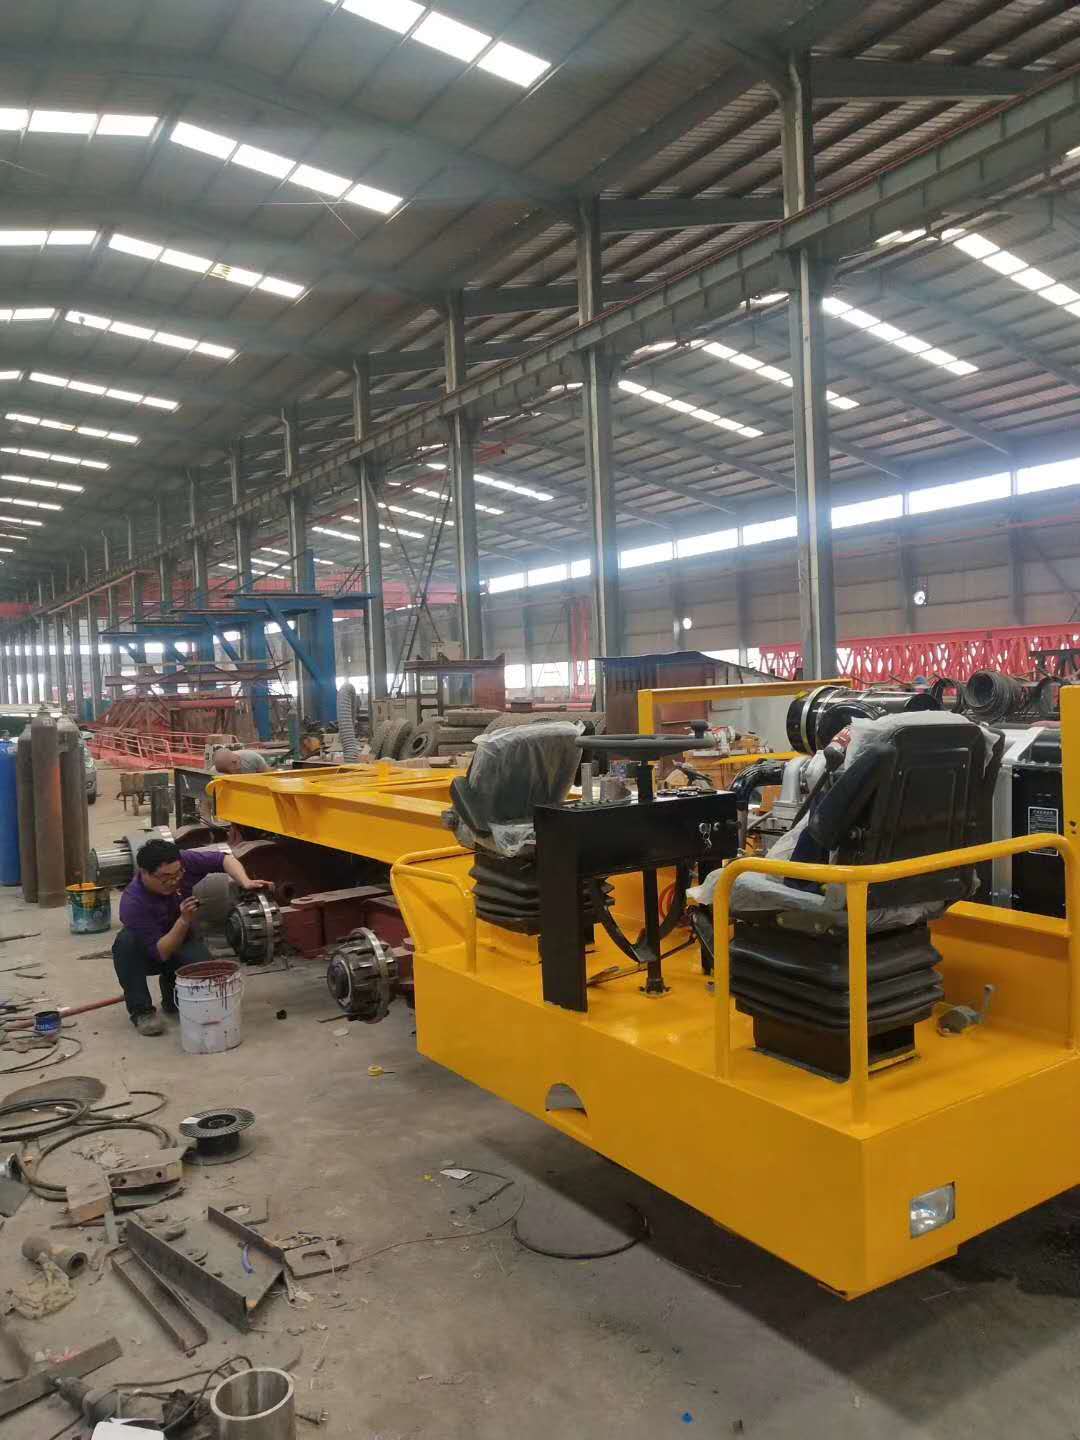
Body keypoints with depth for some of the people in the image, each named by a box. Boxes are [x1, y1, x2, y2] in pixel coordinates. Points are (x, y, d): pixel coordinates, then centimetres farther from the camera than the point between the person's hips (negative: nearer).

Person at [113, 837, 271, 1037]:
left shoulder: (181, 862, -25)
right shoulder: (132, 904, -33)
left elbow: (222, 859, -16)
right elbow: (161, 953, -32)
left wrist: (245, 882, -33)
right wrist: (184, 920, -45)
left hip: (184, 943, 2)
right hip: (149, 955, -2)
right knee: (126, 941, -34)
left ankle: (172, 988, 6)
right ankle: (141, 1011, -19)